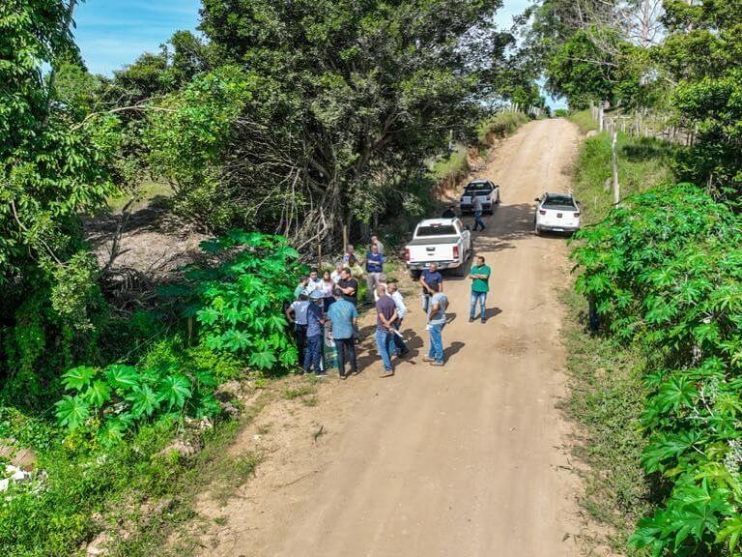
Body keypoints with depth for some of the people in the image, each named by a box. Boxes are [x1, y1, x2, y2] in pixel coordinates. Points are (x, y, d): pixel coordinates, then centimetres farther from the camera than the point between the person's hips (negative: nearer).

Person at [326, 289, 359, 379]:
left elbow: (330, 321, 1)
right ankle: (354, 370, 28)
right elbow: (355, 320, -2)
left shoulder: (332, 306, -10)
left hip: (337, 333, -1)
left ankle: (342, 374, 15)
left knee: (340, 353, 9)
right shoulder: (350, 305, -7)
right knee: (351, 351, 17)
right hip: (349, 332, 1)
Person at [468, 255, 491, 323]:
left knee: (482, 304, 0)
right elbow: (470, 276, 0)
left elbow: (485, 276, -16)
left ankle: (483, 317, 11)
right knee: (473, 303, 3)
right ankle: (471, 317, 13)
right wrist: (480, 276, -11)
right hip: (475, 289, 3)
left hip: (483, 289, -3)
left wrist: (477, 275, -3)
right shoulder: (474, 268, 11)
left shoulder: (487, 268, -1)